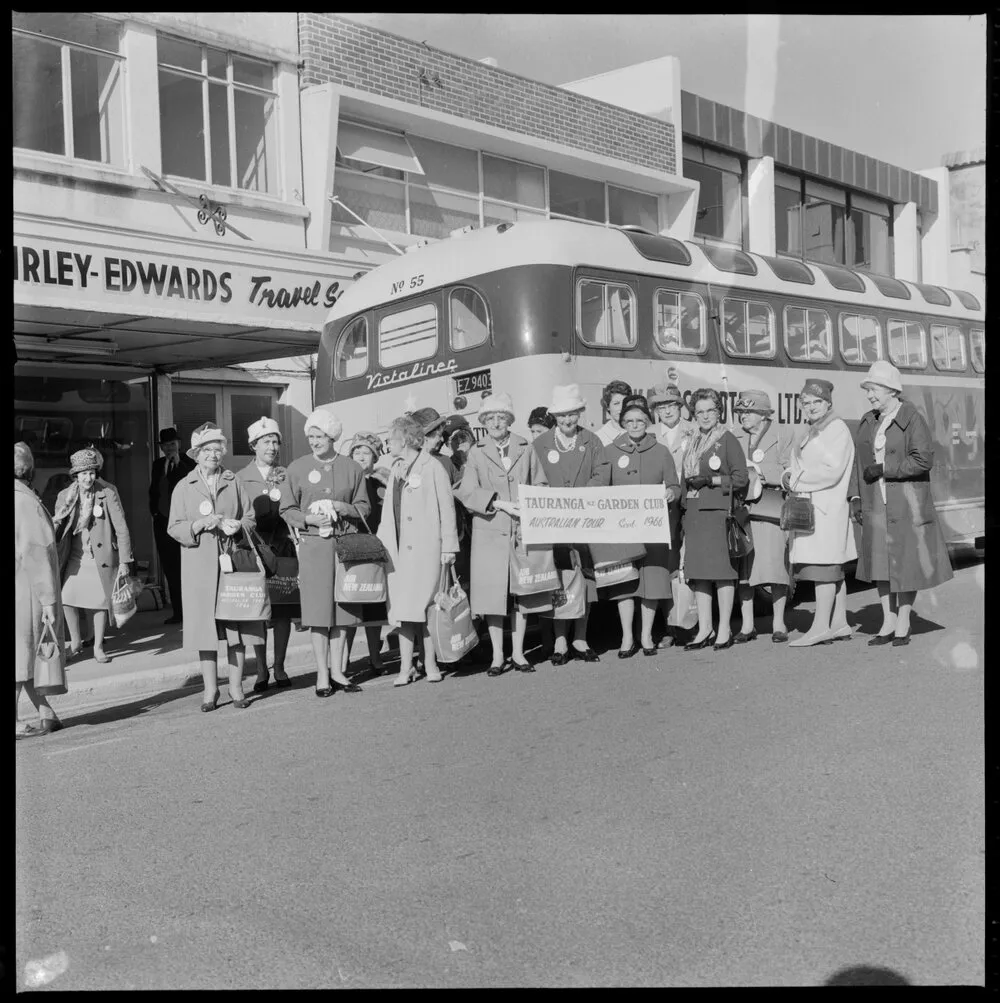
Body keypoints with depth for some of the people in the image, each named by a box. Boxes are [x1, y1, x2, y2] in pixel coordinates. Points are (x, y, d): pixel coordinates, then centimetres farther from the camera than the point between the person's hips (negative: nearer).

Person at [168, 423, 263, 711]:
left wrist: (237, 526, -11)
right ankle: (210, 689, 10)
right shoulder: (183, 487, 8)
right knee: (205, 627, 0)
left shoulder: (235, 482, 11)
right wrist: (199, 525, -14)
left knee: (236, 627, 1)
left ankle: (236, 687, 10)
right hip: (200, 567, -1)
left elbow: (251, 519, 10)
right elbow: (174, 528, 4)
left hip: (233, 561, 1)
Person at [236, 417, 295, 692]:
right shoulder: (240, 478, 4)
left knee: (283, 609, 3)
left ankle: (279, 667, 14)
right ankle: (261, 669, 12)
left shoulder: (287, 476, 9)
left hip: (283, 547, 1)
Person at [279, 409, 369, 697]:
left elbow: (364, 507, 9)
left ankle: (337, 670, 15)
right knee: (319, 611, -2)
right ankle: (322, 675, 7)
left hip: (346, 543, 2)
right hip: (313, 545, -1)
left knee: (341, 608, 5)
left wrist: (345, 508, -10)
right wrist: (309, 518, -12)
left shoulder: (351, 468, 7)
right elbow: (287, 509, 5)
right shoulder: (297, 468, 5)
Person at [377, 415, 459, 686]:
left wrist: (449, 547, -7)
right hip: (398, 549, 6)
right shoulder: (395, 470, 16)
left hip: (425, 547, -6)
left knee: (424, 605, -3)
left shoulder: (432, 468, -4)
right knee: (402, 607, 4)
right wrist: (381, 542, 10)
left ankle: (430, 663, 9)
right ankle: (405, 668, 8)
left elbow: (447, 509, -4)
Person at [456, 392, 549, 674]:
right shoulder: (476, 453, 6)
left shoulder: (526, 449, 9)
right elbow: (466, 493, -2)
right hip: (489, 532, -1)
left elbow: (541, 486, 11)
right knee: (492, 592, -2)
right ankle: (498, 656, 9)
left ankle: (518, 653, 16)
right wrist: (499, 503, -13)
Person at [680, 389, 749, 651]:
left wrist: (711, 480, -12)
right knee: (698, 572, 5)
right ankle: (704, 630, 11)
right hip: (694, 513, 6)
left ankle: (725, 630, 2)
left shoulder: (728, 439, -1)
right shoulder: (693, 444, 18)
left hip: (719, 511, -6)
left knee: (722, 569, -5)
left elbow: (741, 478, -6)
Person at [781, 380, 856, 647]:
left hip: (827, 508, -9)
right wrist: (789, 476, -2)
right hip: (810, 508, 9)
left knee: (823, 566, -10)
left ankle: (820, 627, -9)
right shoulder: (812, 432, 21)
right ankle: (839, 623, 15)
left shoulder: (837, 429, -7)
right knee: (832, 569, 11)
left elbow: (832, 472, -17)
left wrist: (797, 480, -12)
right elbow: (797, 465, 20)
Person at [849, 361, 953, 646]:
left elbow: (924, 460, -18)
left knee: (907, 562, 2)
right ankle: (888, 622, 17)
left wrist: (884, 469, -18)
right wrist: (855, 496, 3)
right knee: (880, 561, 7)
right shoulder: (867, 422, 9)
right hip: (876, 506, 5)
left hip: (907, 504, -5)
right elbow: (859, 462, 11)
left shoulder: (912, 419, -9)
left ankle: (903, 623, 14)